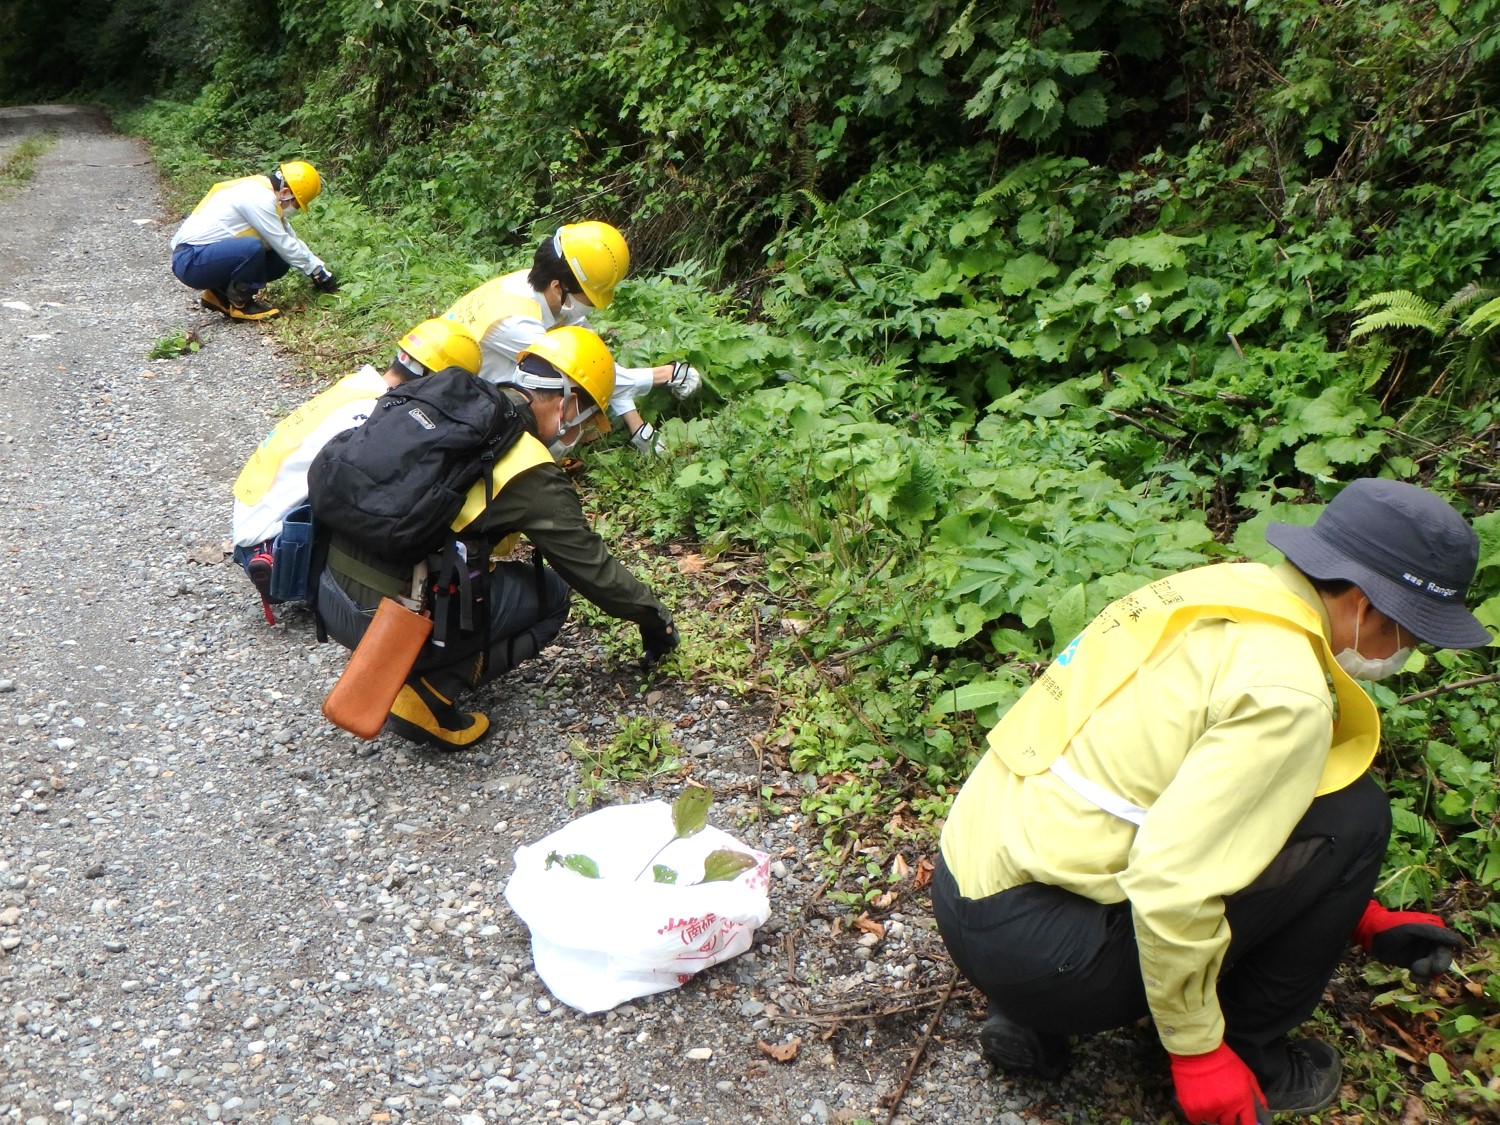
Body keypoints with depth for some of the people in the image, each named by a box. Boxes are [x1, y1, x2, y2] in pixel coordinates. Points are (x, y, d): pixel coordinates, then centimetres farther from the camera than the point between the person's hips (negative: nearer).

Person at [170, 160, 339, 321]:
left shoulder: (262, 189, 10)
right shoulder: (259, 198, -21)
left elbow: (291, 239, 16)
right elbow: (283, 244, -17)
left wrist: (319, 269, 11)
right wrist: (317, 270, -6)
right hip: (190, 261, -10)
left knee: (280, 261, 2)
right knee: (253, 248, -34)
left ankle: (221, 294, 10)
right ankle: (240, 304, -11)